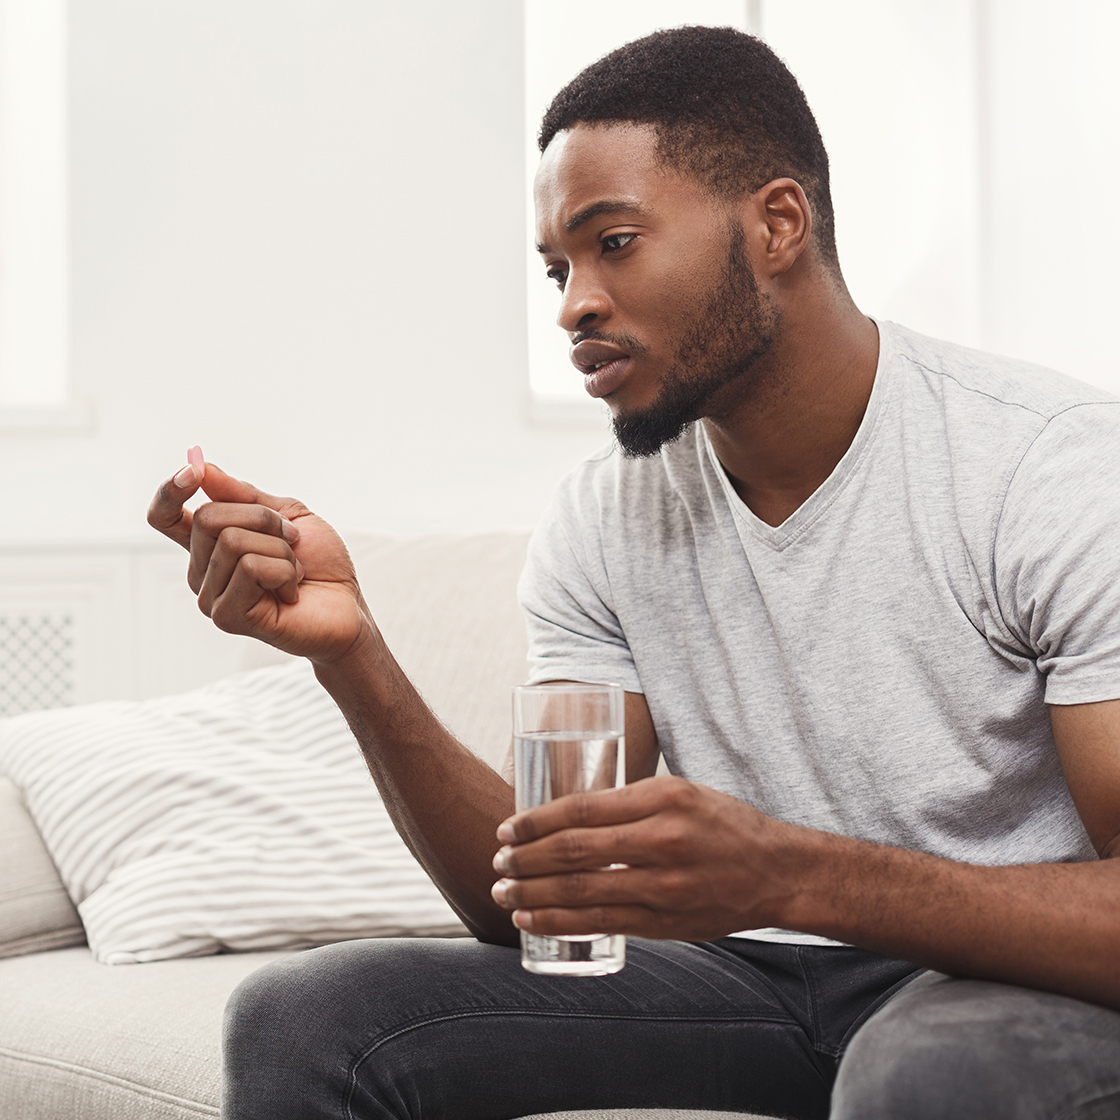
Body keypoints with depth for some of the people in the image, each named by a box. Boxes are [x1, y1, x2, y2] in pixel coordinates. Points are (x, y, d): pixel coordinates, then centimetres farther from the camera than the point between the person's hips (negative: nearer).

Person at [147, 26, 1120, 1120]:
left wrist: (790, 873, -36)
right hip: (752, 977, 5)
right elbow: (531, 906, -2)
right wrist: (349, 652, -17)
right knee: (300, 1019, -9)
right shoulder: (599, 525, 1)